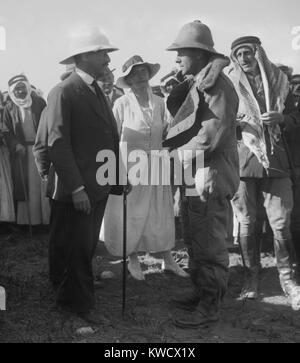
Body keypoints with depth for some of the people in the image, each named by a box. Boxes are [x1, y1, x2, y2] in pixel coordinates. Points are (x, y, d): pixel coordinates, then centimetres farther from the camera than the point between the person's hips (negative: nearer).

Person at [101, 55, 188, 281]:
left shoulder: (159, 103, 4)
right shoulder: (122, 104, -7)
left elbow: (163, 134, 10)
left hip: (155, 167, 3)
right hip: (130, 167, -3)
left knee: (161, 214, 8)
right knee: (132, 214, 7)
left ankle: (168, 260, 20)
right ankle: (134, 261, 23)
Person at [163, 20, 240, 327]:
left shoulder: (217, 86, -17)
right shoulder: (196, 84, 14)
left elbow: (209, 139, -22)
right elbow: (178, 114, 12)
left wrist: (175, 155, -14)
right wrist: (178, 88, 0)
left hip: (211, 177, -10)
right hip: (196, 178, 10)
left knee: (210, 246, 1)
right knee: (197, 242, 20)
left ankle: (209, 306, 14)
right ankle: (200, 292, 36)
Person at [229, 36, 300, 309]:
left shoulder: (278, 81, 9)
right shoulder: (230, 86, 6)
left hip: (276, 161, 0)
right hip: (243, 161, 0)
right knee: (246, 223, 5)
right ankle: (252, 277, 17)